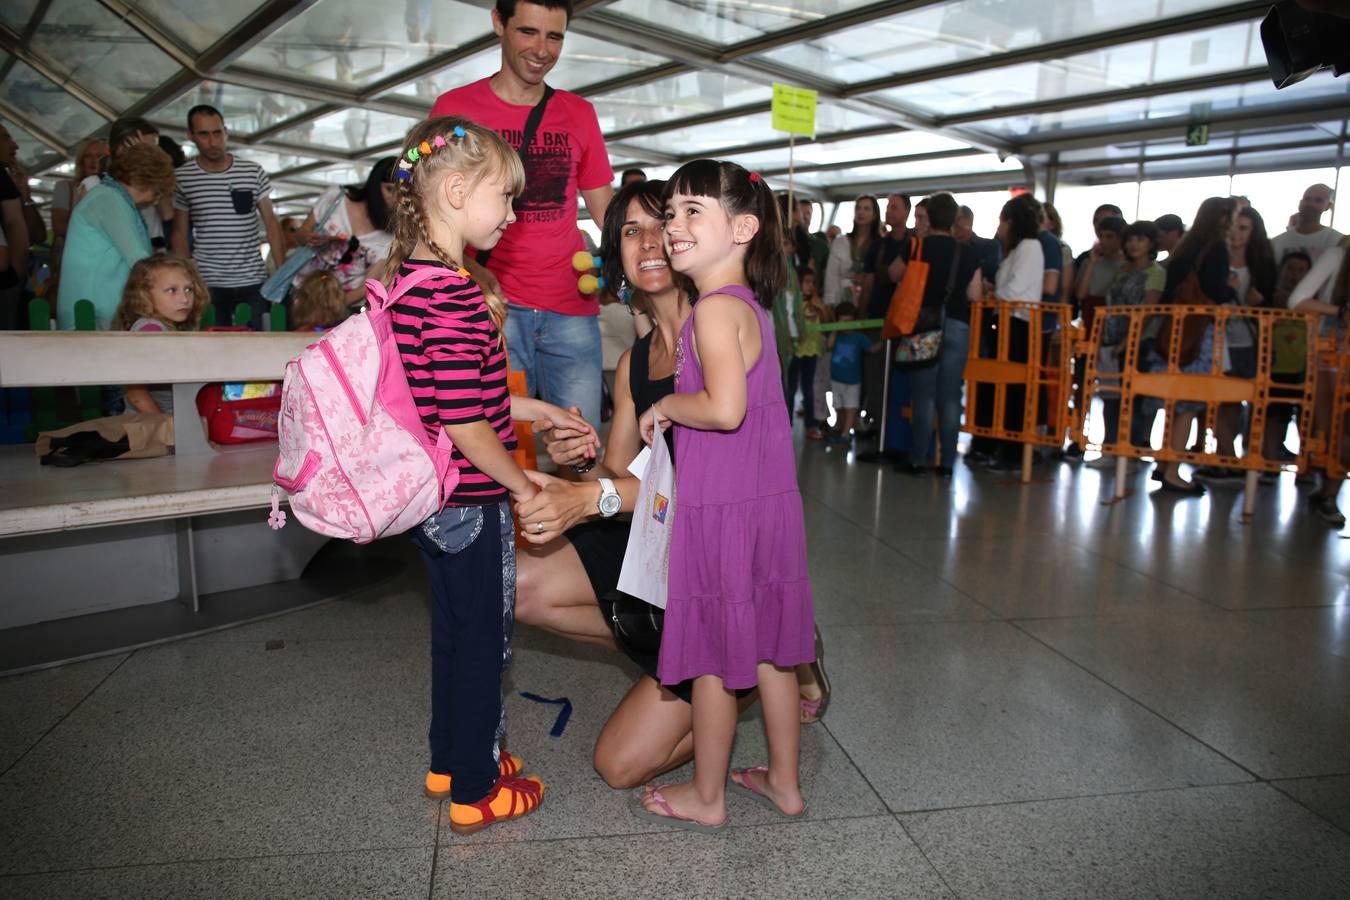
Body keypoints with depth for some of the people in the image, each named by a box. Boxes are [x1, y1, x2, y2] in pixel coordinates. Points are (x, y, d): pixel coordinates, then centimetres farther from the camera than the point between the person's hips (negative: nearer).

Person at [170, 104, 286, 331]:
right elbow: (180, 234, 7)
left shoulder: (253, 172, 2)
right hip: (207, 284, 0)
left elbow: (271, 224, 5)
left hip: (253, 281, 1)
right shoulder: (182, 178, 2)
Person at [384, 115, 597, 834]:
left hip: (434, 498, 9)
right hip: (471, 503, -9)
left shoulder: (411, 278, 6)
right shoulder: (455, 297, -25)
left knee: (455, 633, 22)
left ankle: (449, 762, 39)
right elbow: (465, 426, -26)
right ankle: (475, 791, 25)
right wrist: (524, 486, -12)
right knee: (482, 641, 7)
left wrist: (537, 411, 13)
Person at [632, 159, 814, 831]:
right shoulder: (750, 305, 11)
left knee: (711, 658, 7)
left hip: (720, 508, -9)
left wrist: (662, 406, -13)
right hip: (767, 499, 9)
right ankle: (784, 781, 32)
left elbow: (724, 407, -29)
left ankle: (706, 796, 24)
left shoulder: (715, 308, -17)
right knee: (767, 649, 18)